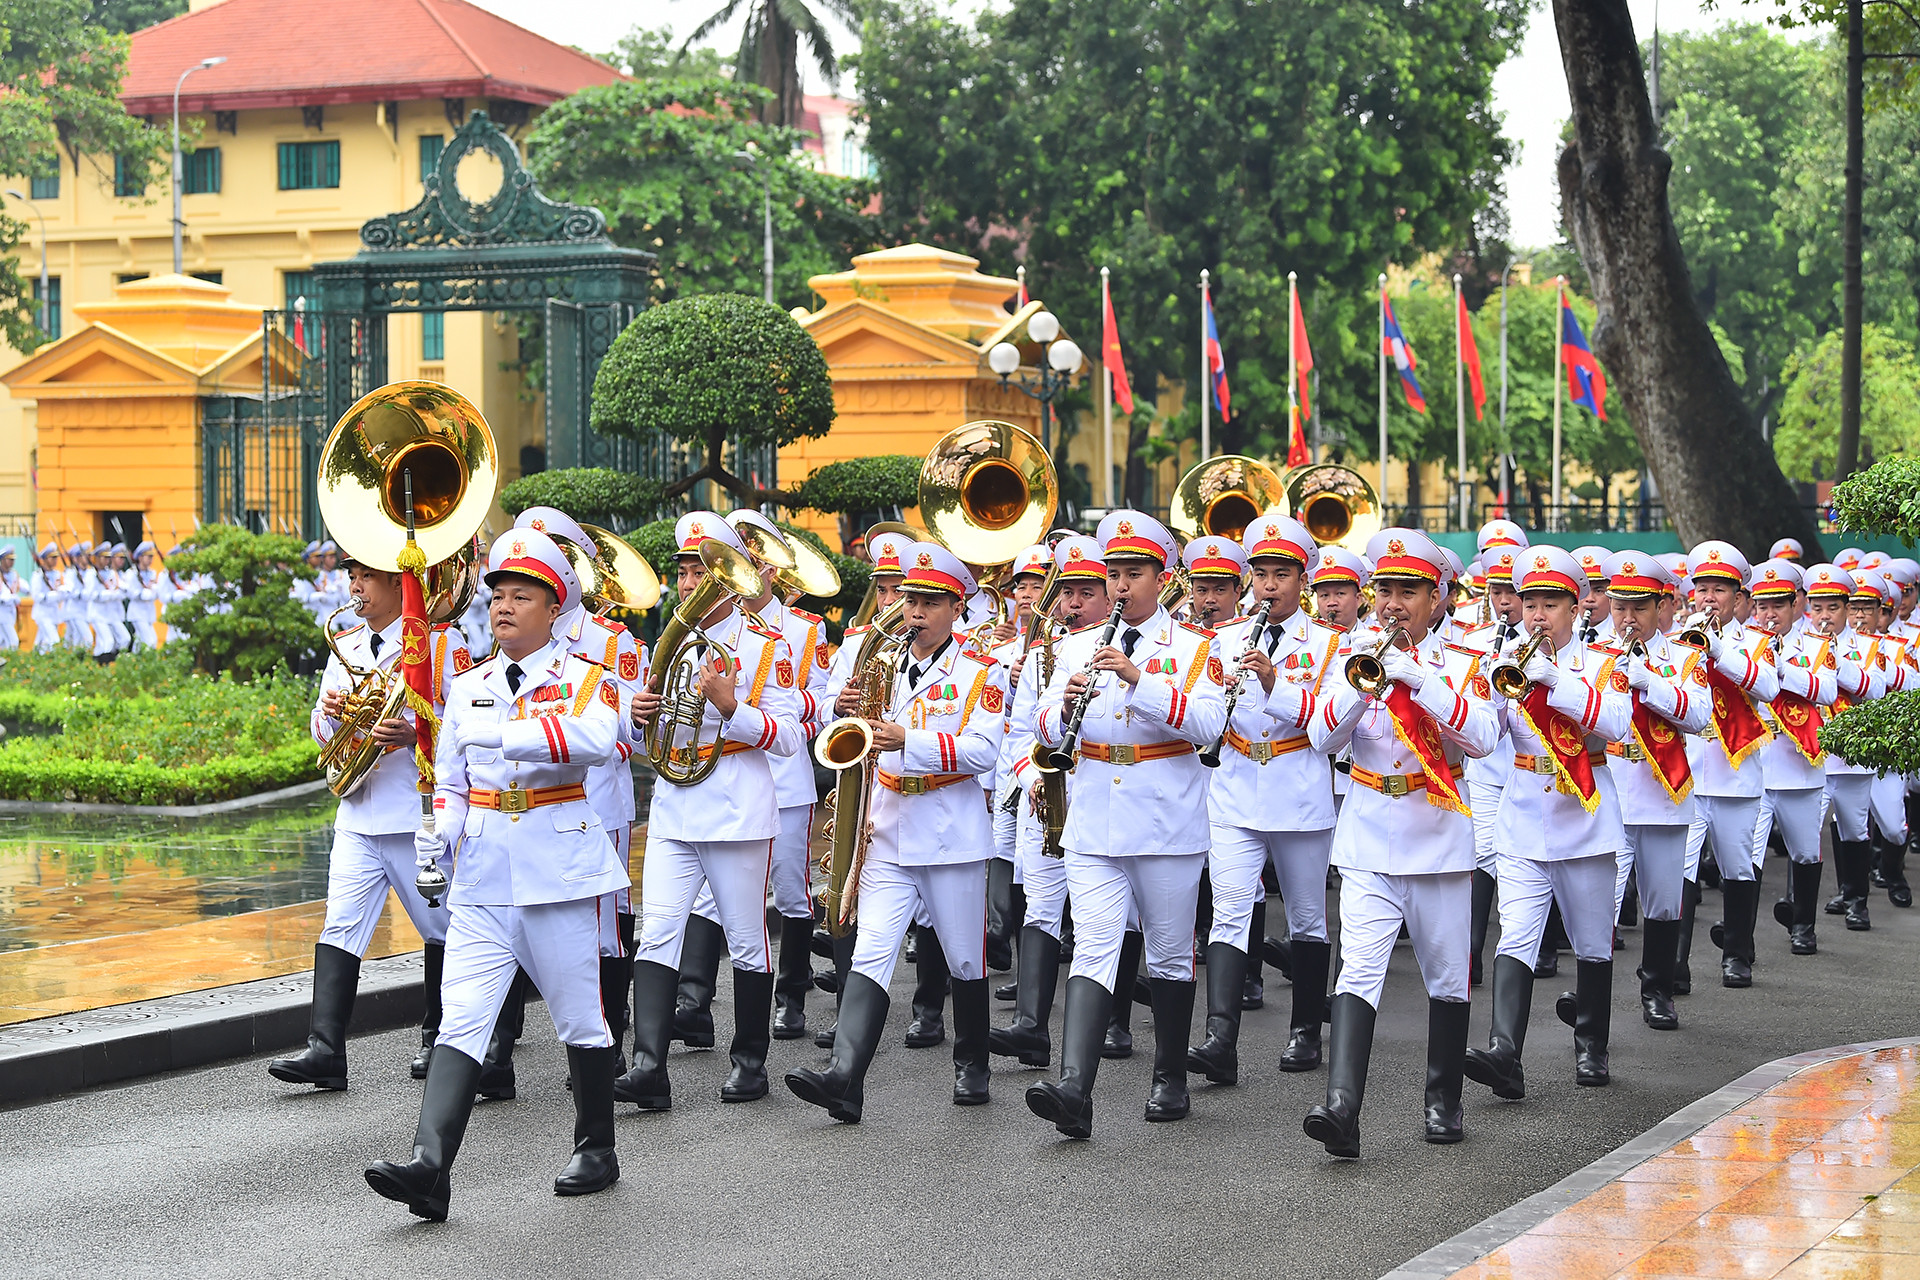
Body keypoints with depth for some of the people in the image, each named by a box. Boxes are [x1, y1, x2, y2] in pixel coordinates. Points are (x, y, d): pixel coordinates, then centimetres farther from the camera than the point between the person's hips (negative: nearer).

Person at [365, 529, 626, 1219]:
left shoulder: (583, 679, -2)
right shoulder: (467, 687, 12)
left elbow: (595, 739, -25)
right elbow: (450, 784, 17)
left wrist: (505, 734, -33)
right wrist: (438, 833, -5)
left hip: (559, 869, -3)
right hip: (482, 875, 3)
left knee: (579, 1017, 7)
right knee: (459, 1018, -9)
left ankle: (597, 1151, 24)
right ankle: (429, 1167, -19)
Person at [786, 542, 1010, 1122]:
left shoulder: (982, 671, -2)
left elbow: (982, 750, -14)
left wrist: (907, 741, -24)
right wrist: (847, 710, -7)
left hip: (952, 834, -3)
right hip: (887, 830, 3)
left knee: (965, 959, 9)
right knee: (870, 954, -10)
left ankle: (972, 1064, 28)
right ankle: (845, 1077, -21)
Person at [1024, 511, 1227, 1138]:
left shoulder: (1193, 646, 1)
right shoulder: (1078, 647, 12)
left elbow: (1210, 723, -15)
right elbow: (1045, 729, 6)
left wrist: (1139, 679, -24)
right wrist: (1067, 705, -17)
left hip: (1167, 828, -2)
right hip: (1093, 826, 2)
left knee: (1169, 956, 8)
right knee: (1092, 951, -9)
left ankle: (1170, 1081, 22)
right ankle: (1074, 1089, -20)